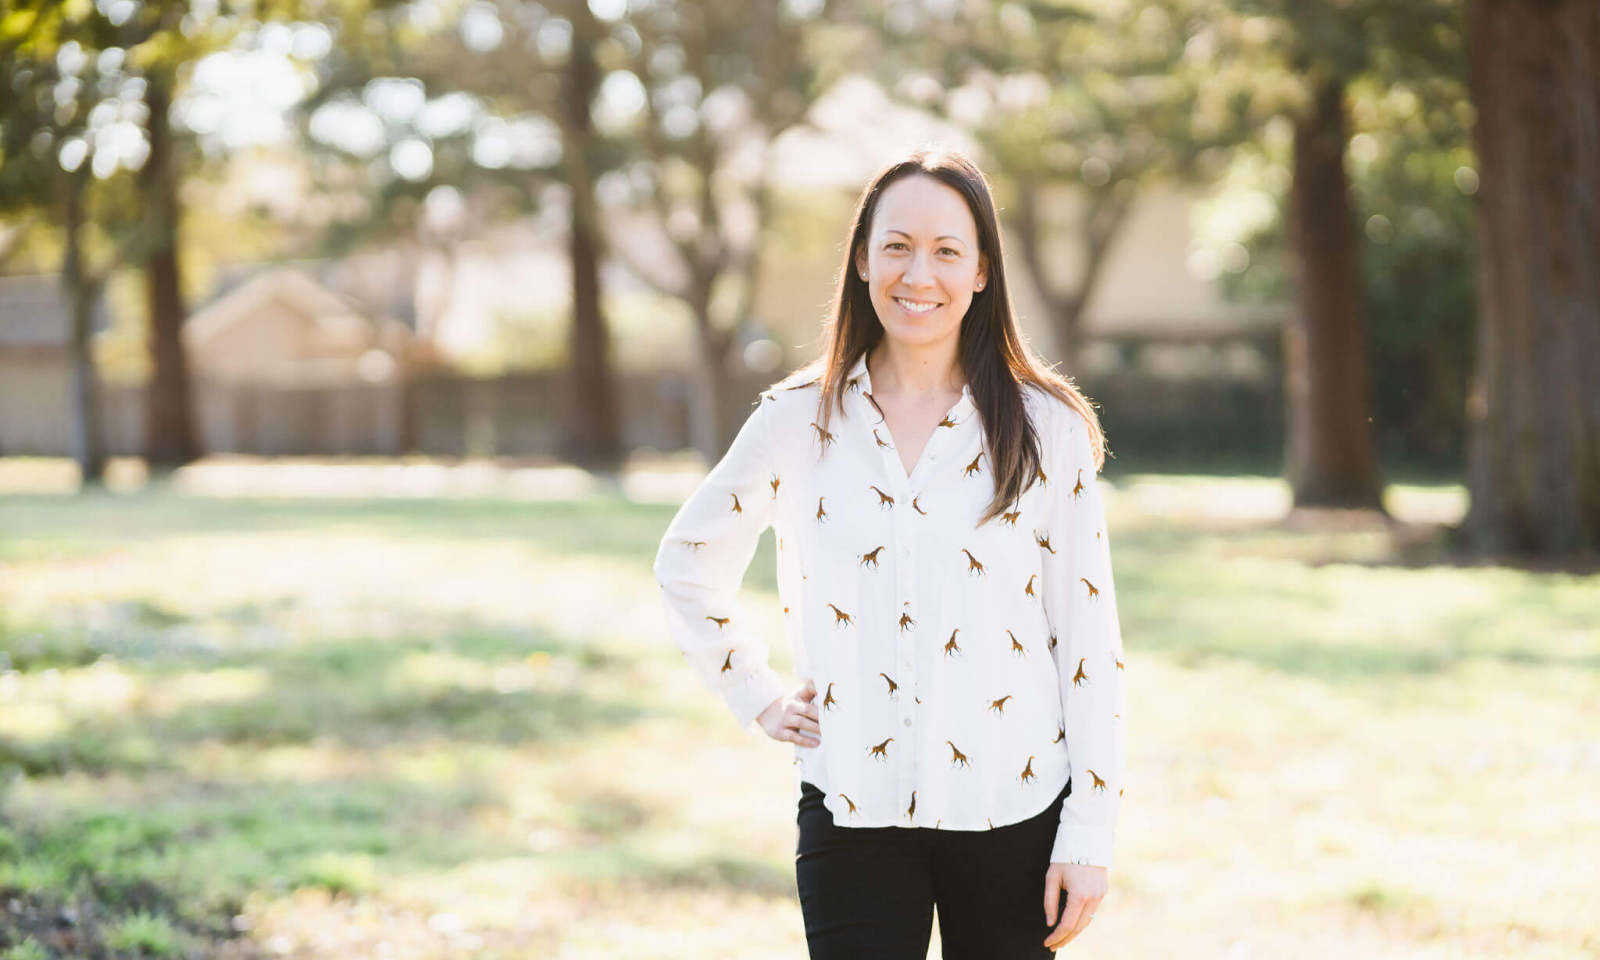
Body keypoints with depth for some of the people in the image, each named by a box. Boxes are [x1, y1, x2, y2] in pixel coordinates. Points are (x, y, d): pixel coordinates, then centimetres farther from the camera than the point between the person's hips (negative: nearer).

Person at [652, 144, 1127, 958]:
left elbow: (1088, 640, 0)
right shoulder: (800, 421, 3)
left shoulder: (1047, 429, 0)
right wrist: (758, 698, 9)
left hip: (1011, 816, 0)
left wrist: (1089, 837, -3)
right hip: (854, 813, 0)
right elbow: (687, 562, 18)